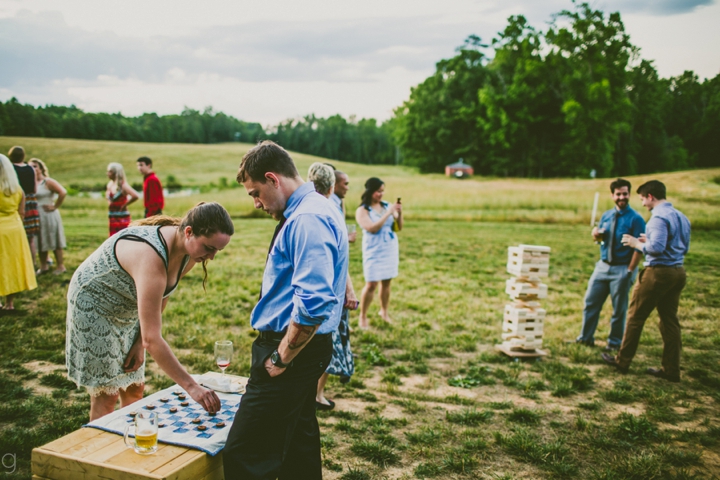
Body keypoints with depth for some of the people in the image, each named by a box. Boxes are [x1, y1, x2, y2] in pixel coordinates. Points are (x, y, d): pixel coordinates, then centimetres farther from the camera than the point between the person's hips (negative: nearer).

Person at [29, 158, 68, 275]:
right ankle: (43, 267, 21)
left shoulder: (48, 182, -9)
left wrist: (55, 206, -16)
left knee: (54, 241, 1)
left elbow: (63, 192, -20)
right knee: (41, 242, 11)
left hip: (49, 215, -6)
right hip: (36, 217, 6)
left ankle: (60, 266, 8)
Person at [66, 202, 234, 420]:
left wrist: (140, 343, -3)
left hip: (127, 311, 7)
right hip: (93, 304, -7)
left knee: (134, 389, 9)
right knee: (106, 394, -3)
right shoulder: (152, 256, -40)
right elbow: (153, 338, -41)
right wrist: (191, 386, -40)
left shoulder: (189, 251, -15)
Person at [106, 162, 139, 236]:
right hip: (113, 218, 8)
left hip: (122, 218, -8)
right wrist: (109, 203, 12)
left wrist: (124, 205, -17)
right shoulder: (110, 184, 9)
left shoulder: (123, 185, -14)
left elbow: (136, 196, -28)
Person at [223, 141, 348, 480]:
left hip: (291, 351, -11)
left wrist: (281, 359, -18)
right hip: (300, 348, 11)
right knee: (299, 443, 21)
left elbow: (314, 304, -29)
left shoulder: (307, 220, -20)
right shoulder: (305, 213, 13)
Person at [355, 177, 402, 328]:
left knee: (386, 282, 11)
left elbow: (398, 227, 6)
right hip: (374, 252, -4)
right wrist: (388, 213, -21)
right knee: (371, 284, -6)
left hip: (391, 250, 4)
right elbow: (372, 228, -21)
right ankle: (363, 316, 7)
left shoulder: (387, 205, 4)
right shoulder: (362, 210, -7)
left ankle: (384, 311, 28)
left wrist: (399, 214, -12)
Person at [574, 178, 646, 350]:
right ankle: (585, 337, 19)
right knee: (591, 302, 7)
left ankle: (614, 342, 22)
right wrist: (596, 234, -9)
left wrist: (630, 271, -16)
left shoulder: (635, 219, -11)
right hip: (603, 265, 6)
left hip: (622, 269, -5)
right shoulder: (606, 215, 8)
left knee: (619, 308, 7)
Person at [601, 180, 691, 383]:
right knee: (670, 320, 11)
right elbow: (684, 248, 19)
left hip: (658, 272, -8)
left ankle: (622, 361, 14)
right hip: (678, 272, 9)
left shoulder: (659, 217, -15)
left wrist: (637, 244, -6)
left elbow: (657, 248, -24)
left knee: (636, 316, 4)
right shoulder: (682, 217, 13)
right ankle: (671, 370, 14)